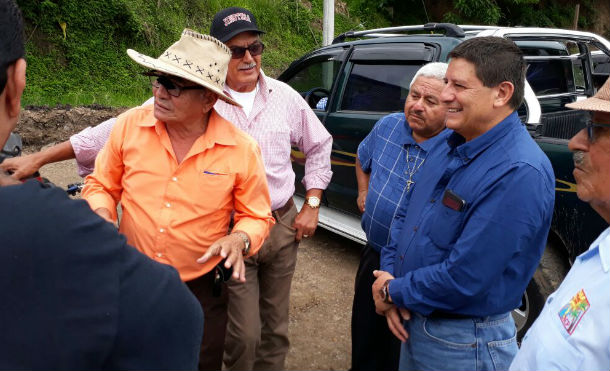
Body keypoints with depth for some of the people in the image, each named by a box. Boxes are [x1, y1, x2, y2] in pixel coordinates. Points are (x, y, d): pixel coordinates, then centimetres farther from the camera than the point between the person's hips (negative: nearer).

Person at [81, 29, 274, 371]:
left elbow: (257, 216, -2)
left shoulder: (242, 150, -15)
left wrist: (240, 239, -23)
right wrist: (101, 214, -16)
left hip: (202, 291, -1)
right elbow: (101, 186, 5)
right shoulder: (129, 126, -10)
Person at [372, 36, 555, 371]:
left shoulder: (520, 174, -26)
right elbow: (408, 215, 10)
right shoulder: (453, 145, 1)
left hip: (463, 343, -7)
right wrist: (390, 274, -5)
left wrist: (395, 292, -13)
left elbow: (463, 279, -28)